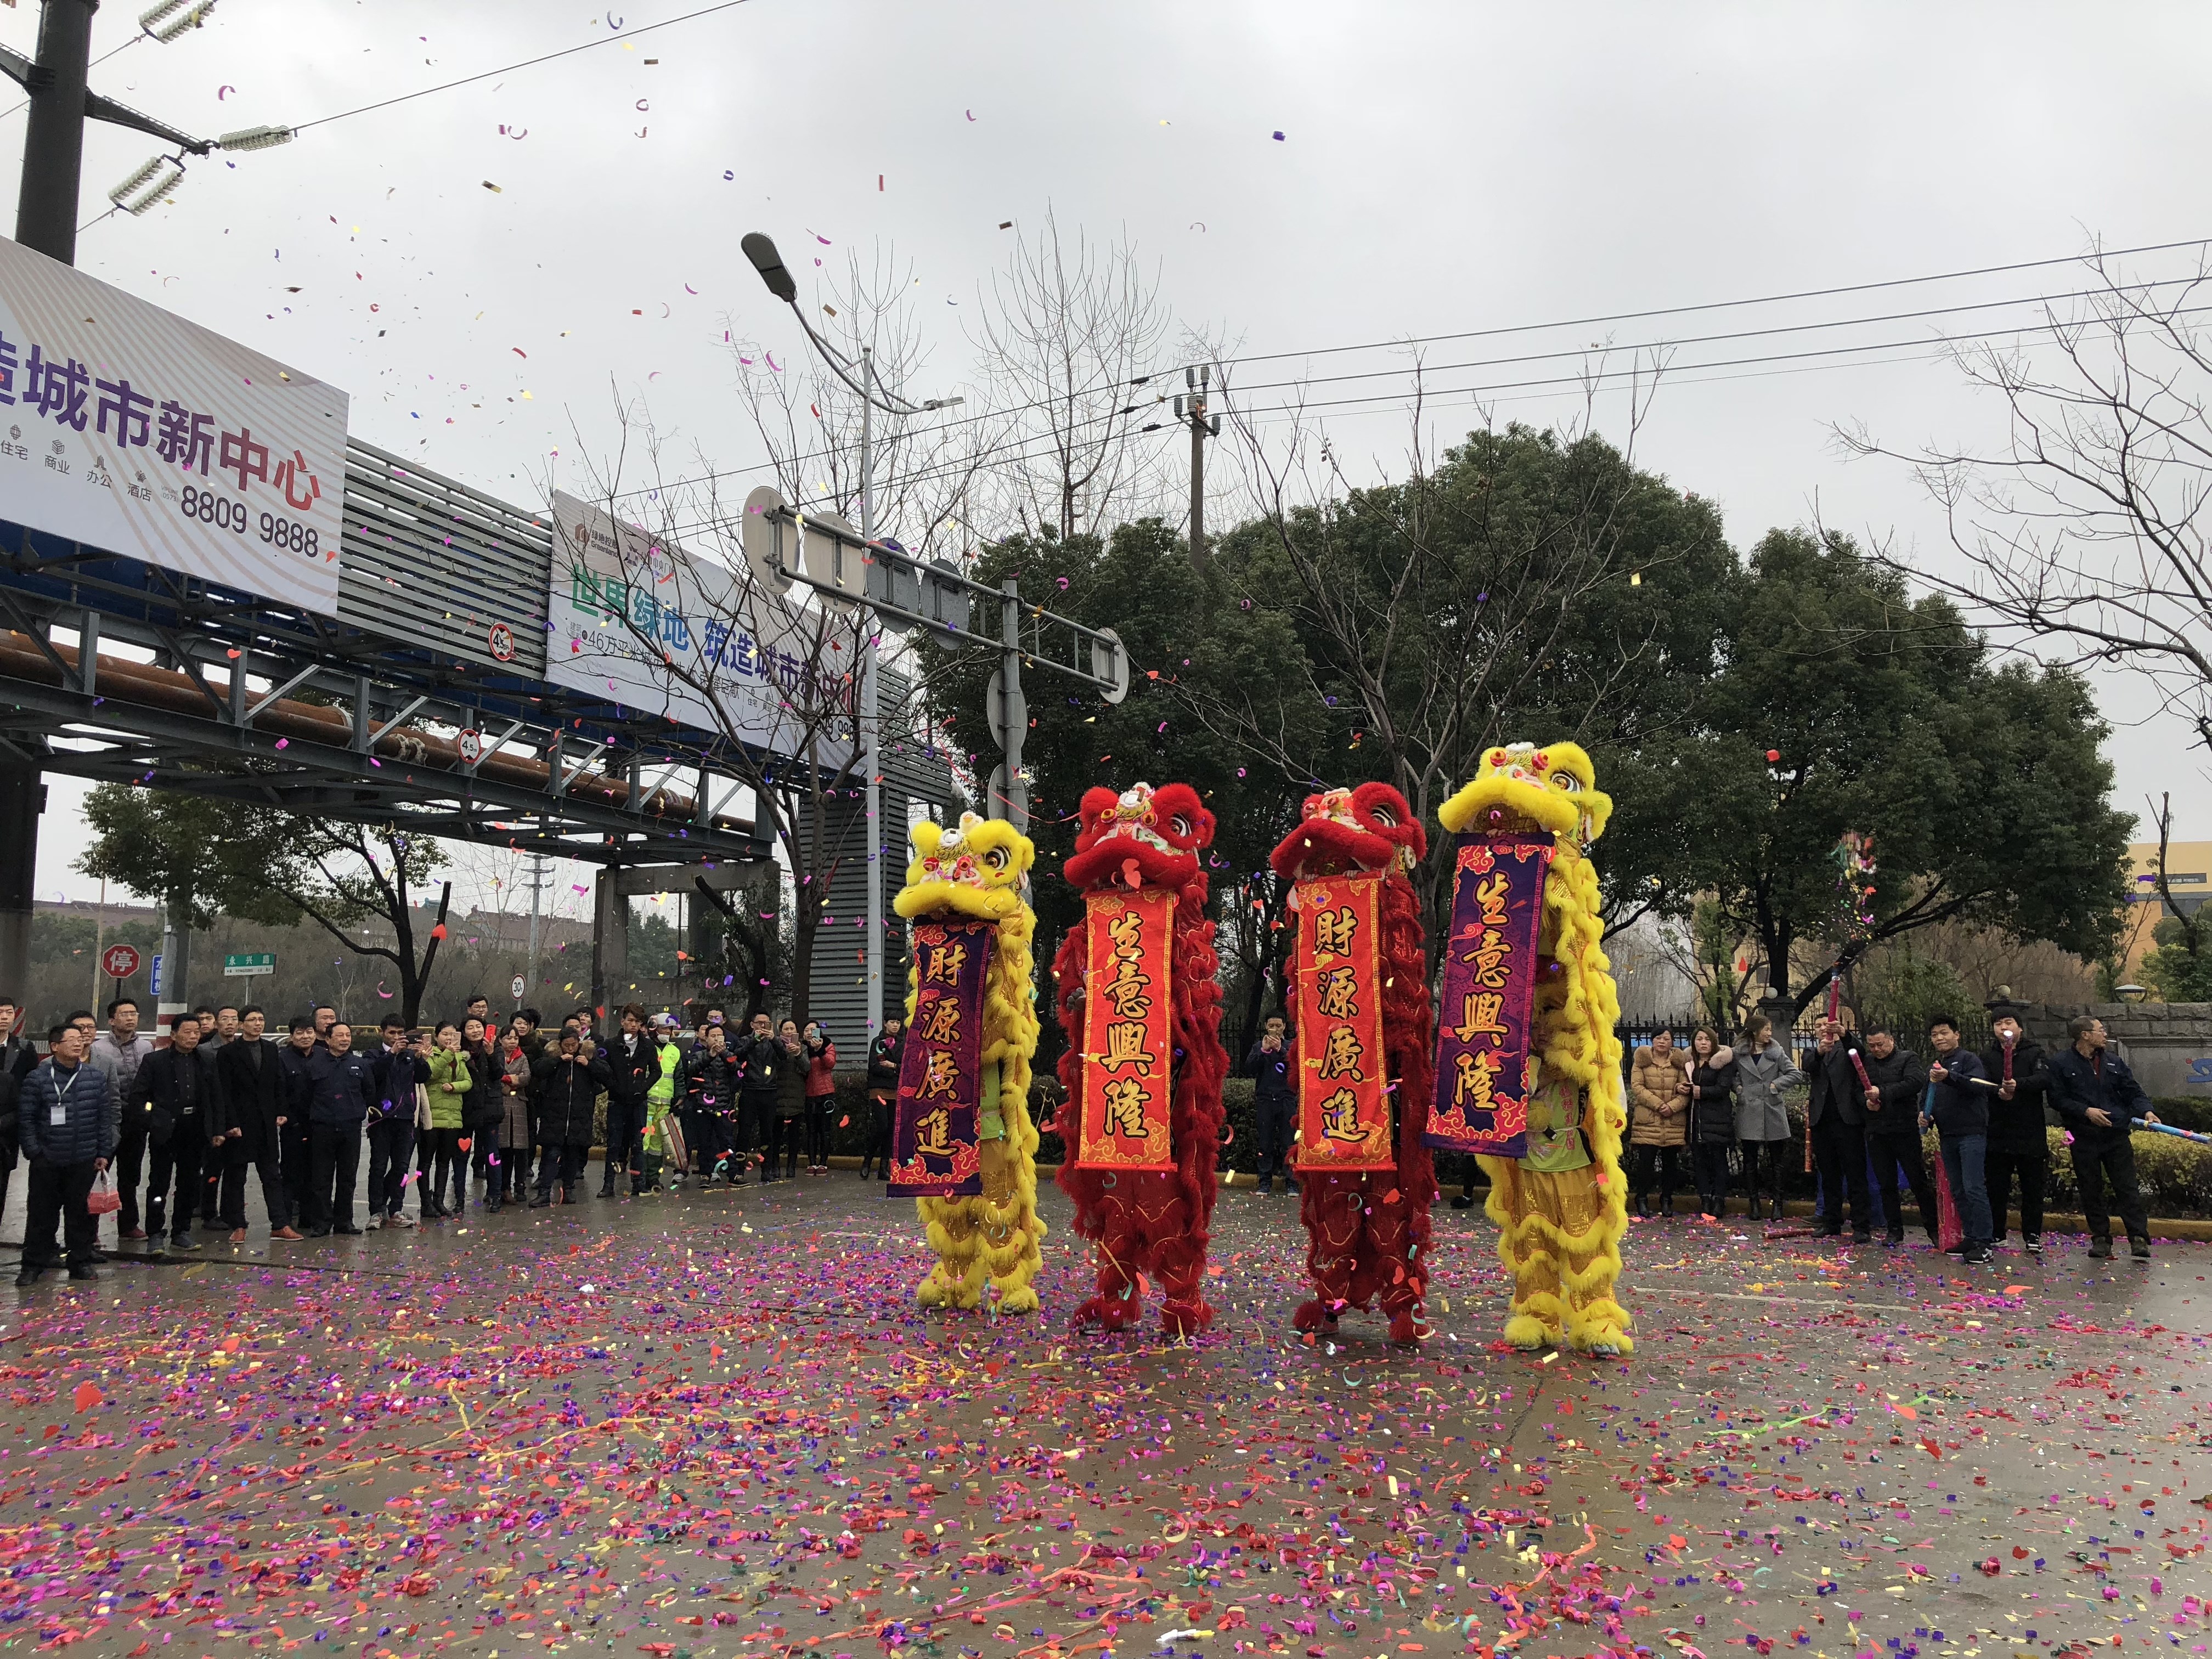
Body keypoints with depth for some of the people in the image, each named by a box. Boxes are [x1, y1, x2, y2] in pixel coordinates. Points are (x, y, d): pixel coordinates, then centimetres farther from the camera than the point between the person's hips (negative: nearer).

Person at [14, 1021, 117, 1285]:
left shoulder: (96, 1077, 3)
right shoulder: (37, 1079, -5)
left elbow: (106, 1116, 6)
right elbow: (25, 1118, -3)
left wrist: (103, 1153, 3)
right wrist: (33, 1152, -8)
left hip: (84, 1161, 2)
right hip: (47, 1161, -2)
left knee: (80, 1212, 10)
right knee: (42, 1214, 6)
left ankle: (81, 1261, 20)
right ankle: (33, 1265, 17)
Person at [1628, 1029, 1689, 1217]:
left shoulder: (1679, 1062, 9)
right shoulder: (1642, 1061, 4)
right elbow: (1636, 1087, -6)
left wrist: (1672, 1106, -14)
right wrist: (1658, 1104, -14)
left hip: (1674, 1121, 2)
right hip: (1647, 1120, -2)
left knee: (1669, 1162, 9)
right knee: (1645, 1161, -3)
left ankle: (1667, 1200, 19)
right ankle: (1642, 1200, 6)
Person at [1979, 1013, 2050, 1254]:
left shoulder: (2034, 1053, 3)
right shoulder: (1987, 1056, 9)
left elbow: (2044, 1079, -15)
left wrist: (2018, 1084, -33)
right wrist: (1998, 1091, -28)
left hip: (2030, 1134, -2)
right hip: (1997, 1132, 2)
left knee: (2033, 1188, 4)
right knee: (1996, 1186, 7)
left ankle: (2033, 1236, 13)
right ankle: (1996, 1234, 17)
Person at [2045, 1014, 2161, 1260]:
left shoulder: (2114, 1062, 10)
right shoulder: (2060, 1064, -2)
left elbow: (2133, 1092, 8)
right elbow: (2058, 1098, -6)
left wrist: (2146, 1111, -10)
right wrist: (2085, 1111, -17)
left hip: (2117, 1136, 2)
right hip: (2084, 1138, -2)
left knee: (2127, 1188, -3)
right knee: (2091, 1191, 5)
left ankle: (2139, 1239, -3)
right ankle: (2101, 1238, 14)